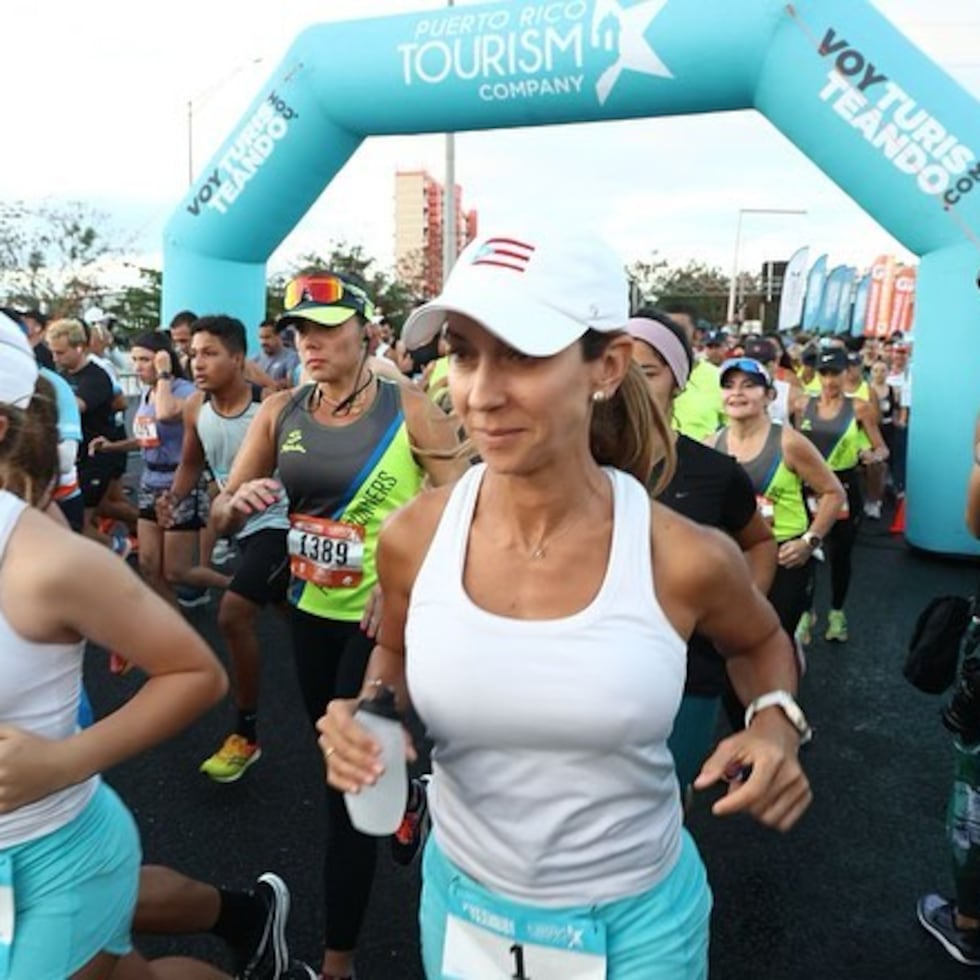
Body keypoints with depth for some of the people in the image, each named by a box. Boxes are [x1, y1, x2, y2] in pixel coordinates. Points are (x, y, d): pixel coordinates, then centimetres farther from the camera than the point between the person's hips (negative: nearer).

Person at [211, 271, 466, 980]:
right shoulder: (279, 413, -1)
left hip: (384, 614, -5)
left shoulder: (410, 410, -13)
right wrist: (241, 502, -22)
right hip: (312, 608, 6)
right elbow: (222, 515, 2)